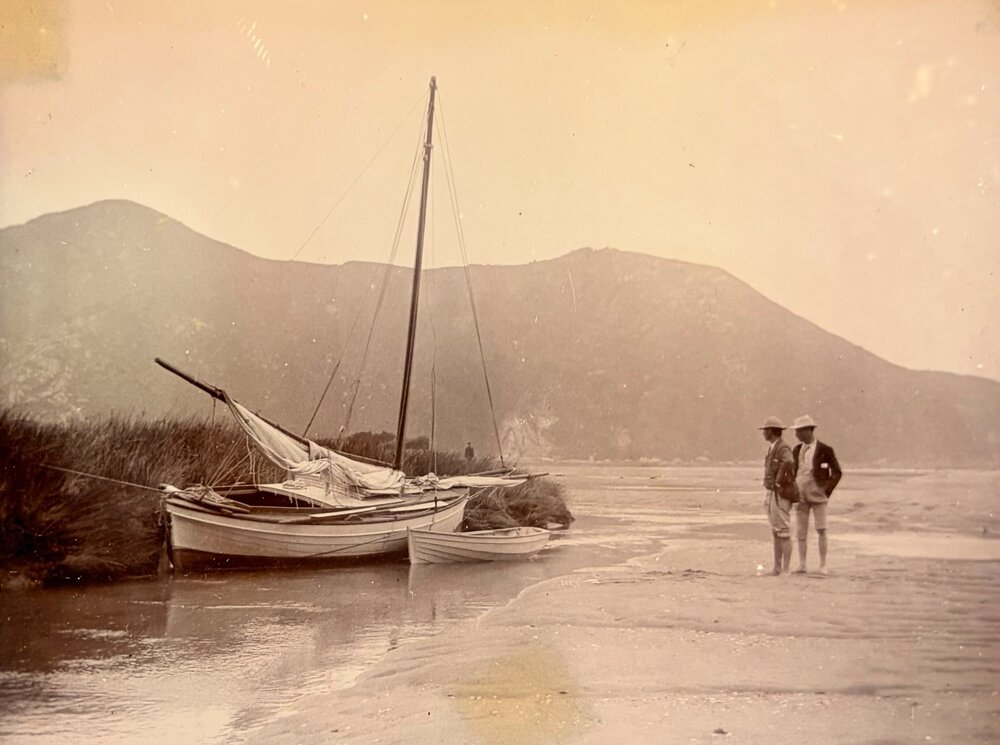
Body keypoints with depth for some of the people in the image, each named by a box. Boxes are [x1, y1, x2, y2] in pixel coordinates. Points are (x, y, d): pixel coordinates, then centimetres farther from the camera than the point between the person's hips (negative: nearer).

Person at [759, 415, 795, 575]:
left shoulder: (783, 448, -17)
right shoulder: (773, 449, 15)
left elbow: (788, 463, -41)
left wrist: (778, 482, -29)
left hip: (780, 495, -10)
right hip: (772, 494, 10)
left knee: (783, 532, -7)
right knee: (775, 532, 10)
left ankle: (786, 569, -4)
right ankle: (777, 567, 14)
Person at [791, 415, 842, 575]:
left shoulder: (824, 450, -6)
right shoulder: (797, 449, 9)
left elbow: (837, 473, -2)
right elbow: (792, 471, 18)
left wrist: (827, 492, -7)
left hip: (817, 496, -4)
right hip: (801, 496, 5)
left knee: (821, 530, -3)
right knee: (801, 531, 4)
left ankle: (823, 566, 4)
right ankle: (802, 565, 11)